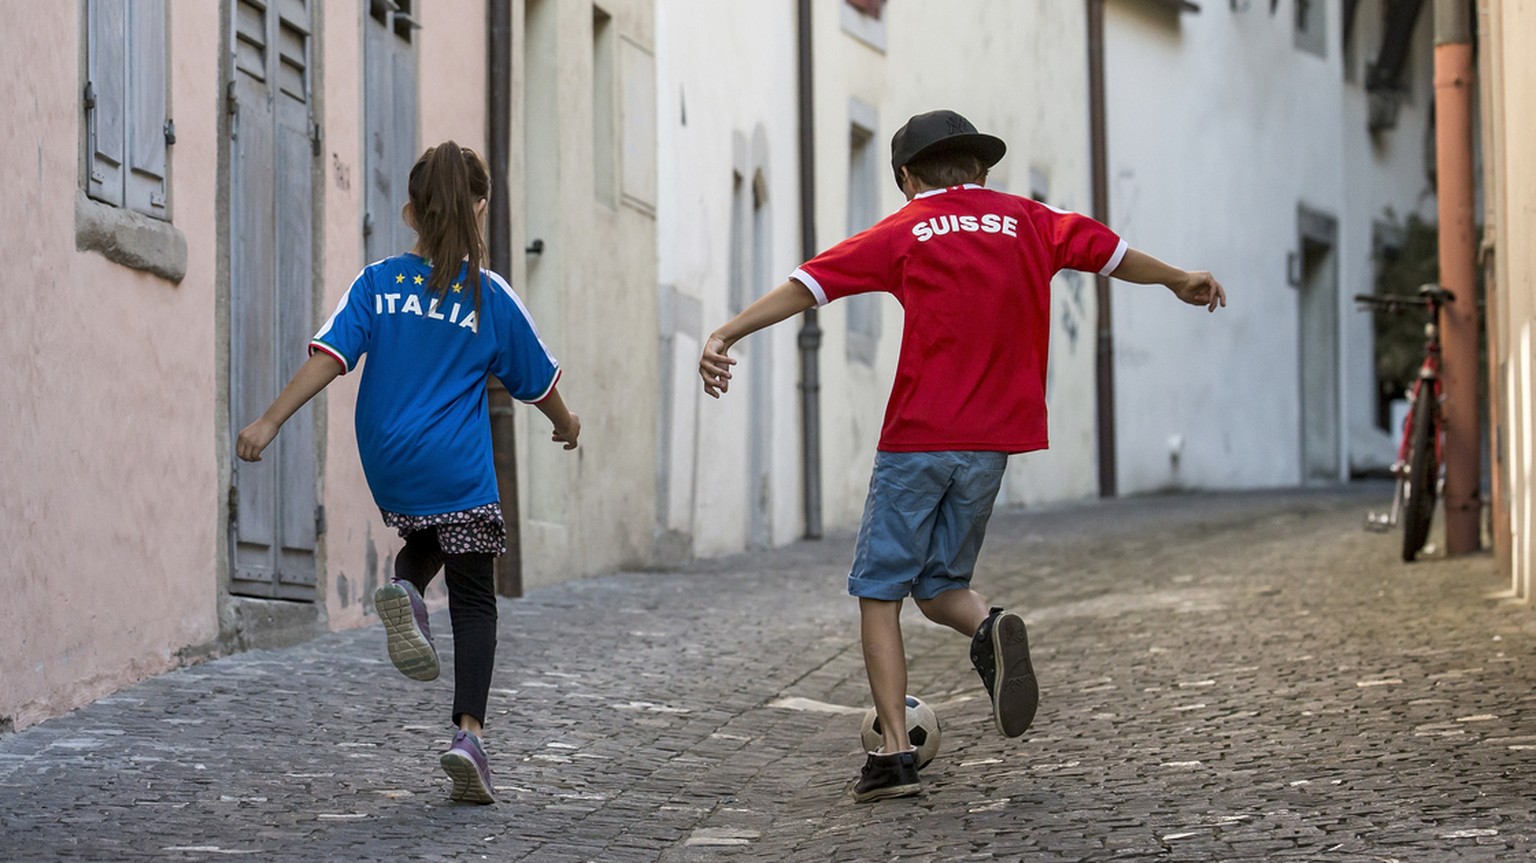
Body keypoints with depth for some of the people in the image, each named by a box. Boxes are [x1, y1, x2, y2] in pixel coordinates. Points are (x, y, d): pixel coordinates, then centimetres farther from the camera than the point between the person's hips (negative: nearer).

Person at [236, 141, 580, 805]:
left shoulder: (378, 283, 0)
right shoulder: (490, 296, -3)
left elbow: (328, 357, -12)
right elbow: (537, 382, 7)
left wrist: (270, 421, -15)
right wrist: (566, 424, 28)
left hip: (389, 468, 3)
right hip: (459, 470, -3)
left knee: (426, 541, 32)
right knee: (473, 602, 5)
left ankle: (406, 591, -2)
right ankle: (469, 732, -10)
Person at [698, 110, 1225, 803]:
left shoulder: (905, 232, 2)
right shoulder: (1026, 222, 11)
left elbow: (808, 284, -6)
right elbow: (1110, 251, 23)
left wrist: (727, 334, -9)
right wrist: (1180, 282, 41)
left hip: (918, 437, -4)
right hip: (993, 440, 4)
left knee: (880, 590, 4)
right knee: (939, 585, 18)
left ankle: (894, 754, -5)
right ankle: (991, 628, -17)